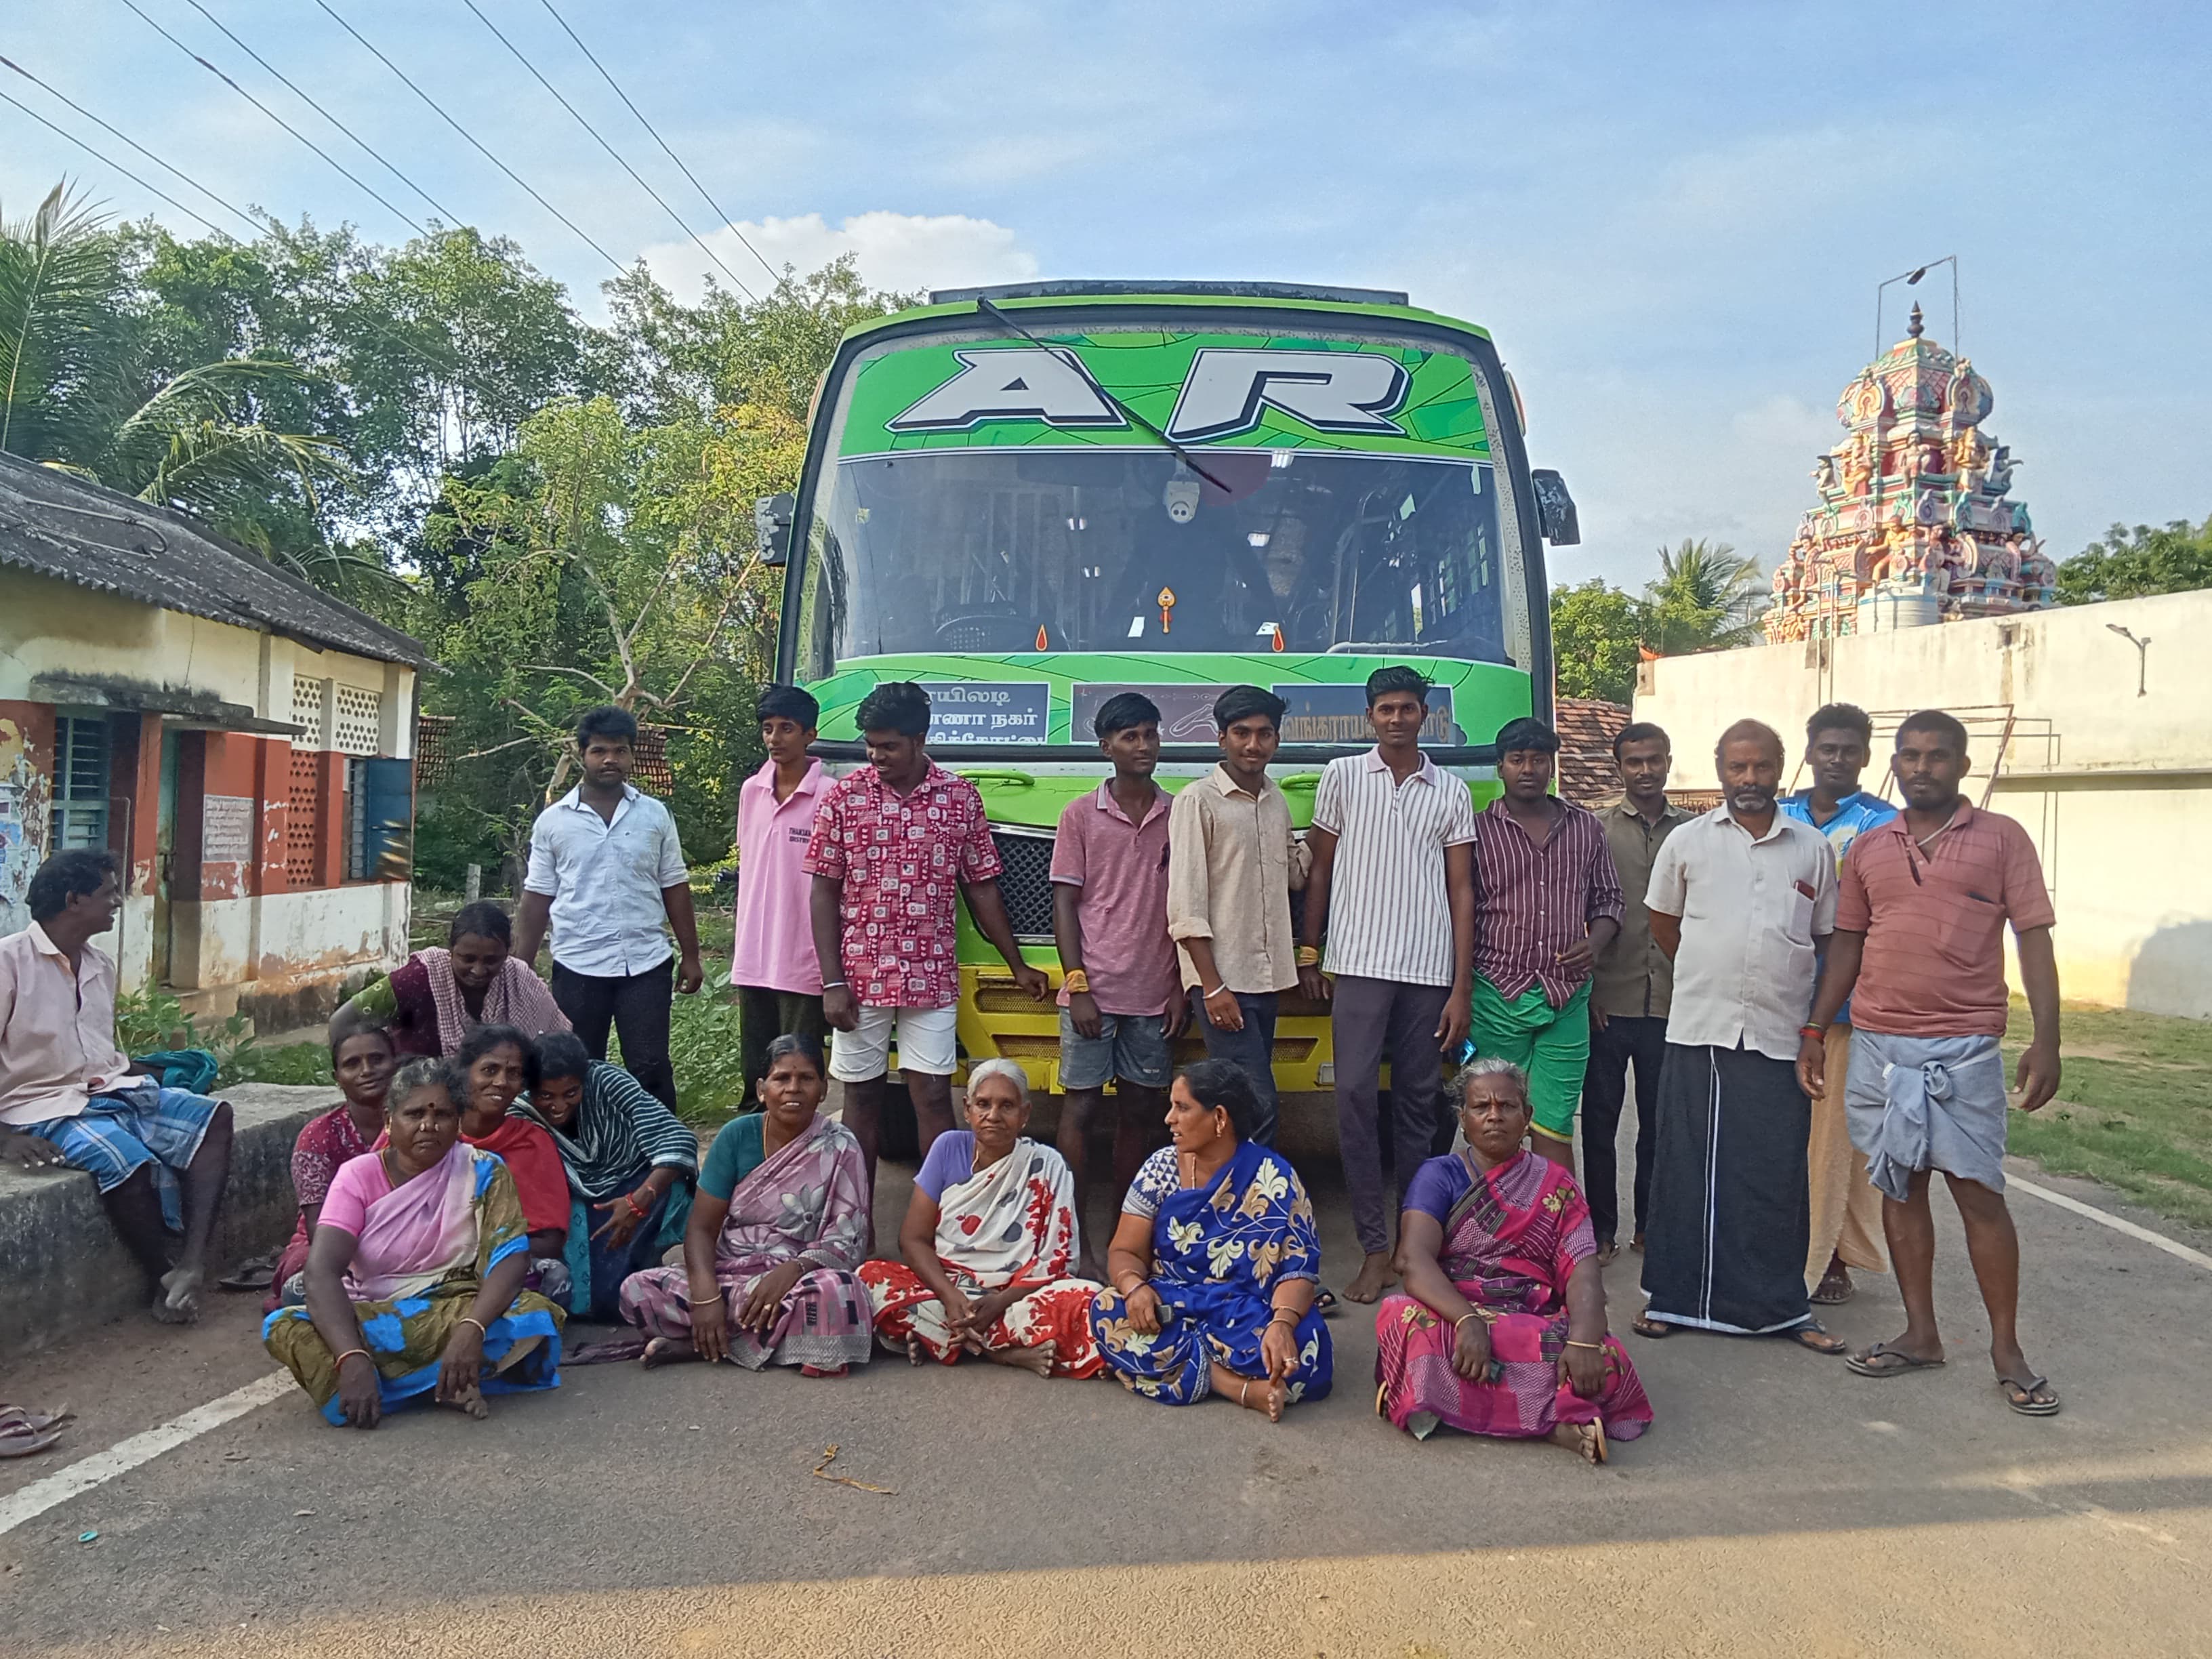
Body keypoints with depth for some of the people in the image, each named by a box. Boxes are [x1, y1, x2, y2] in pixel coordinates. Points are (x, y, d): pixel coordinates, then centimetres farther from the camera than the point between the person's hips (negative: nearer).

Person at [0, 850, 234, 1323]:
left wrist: (154, 1086, 7)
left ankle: (191, 1267, -28)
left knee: (213, 1117, -16)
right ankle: (163, 1278, -10)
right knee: (129, 1160, -33)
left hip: (112, 1092, 7)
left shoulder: (102, 966, 14)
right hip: (48, 1107, -7)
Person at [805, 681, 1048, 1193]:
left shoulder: (961, 798, 0)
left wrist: (1018, 965, 10)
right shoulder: (844, 797, -3)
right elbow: (824, 893, -1)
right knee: (862, 1097, 10)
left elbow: (982, 888, 8)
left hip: (932, 979, 0)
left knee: (933, 1098, 1)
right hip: (860, 978, 0)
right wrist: (832, 982, -7)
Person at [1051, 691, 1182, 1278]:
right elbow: (1064, 905, -1)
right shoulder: (1081, 815, 1)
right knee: (1081, 1109, 0)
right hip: (1093, 992, -2)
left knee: (1140, 1113, 8)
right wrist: (1077, 987, -9)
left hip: (1153, 997, 3)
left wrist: (1181, 987, 5)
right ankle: (1077, 1241, 6)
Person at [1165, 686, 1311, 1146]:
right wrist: (1213, 987, -17)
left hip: (1266, 977, 7)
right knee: (1257, 1104, -12)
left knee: (1247, 1100, 10)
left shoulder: (1276, 800, 13)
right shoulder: (1199, 800, -8)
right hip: (1221, 979, -7)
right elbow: (1186, 906, -12)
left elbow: (1293, 875, 22)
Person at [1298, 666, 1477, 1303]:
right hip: (1359, 964, -1)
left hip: (1429, 972, 1)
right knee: (1355, 1095, -8)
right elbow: (1320, 868, 11)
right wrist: (1308, 953, 4)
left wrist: (1462, 989, 0)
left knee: (1419, 1104, 6)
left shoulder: (1451, 792, 9)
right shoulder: (1342, 776, 7)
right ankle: (1375, 1248, -3)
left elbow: (1461, 890, 6)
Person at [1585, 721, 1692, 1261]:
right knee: (1600, 1119, 5)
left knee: (1660, 1121, 10)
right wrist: (1584, 984, -5)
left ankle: (1650, 1225, 23)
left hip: (1671, 1003, 2)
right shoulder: (1596, 827, 2)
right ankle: (1601, 1229, 15)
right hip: (1609, 1001, -2)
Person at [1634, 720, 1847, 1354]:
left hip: (1780, 1035, 1)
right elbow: (1663, 924, 15)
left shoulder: (1813, 849, 8)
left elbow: (1830, 937, 15)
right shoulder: (1687, 841, 5)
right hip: (1698, 1032, -1)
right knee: (1687, 1170, 4)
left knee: (1777, 1177, 4)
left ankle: (1781, 1307, 17)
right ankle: (1672, 1296, 15)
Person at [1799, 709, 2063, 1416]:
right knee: (1899, 1185, 9)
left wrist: (2046, 1040, -9)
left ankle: (2007, 1351, 11)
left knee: (1978, 1191, -1)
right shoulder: (1868, 848, 11)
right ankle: (1920, 1334, 20)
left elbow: (2034, 939, -2)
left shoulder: (2001, 838, 1)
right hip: (1876, 1041, 4)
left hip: (1963, 1046, -4)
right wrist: (1815, 1030, 10)